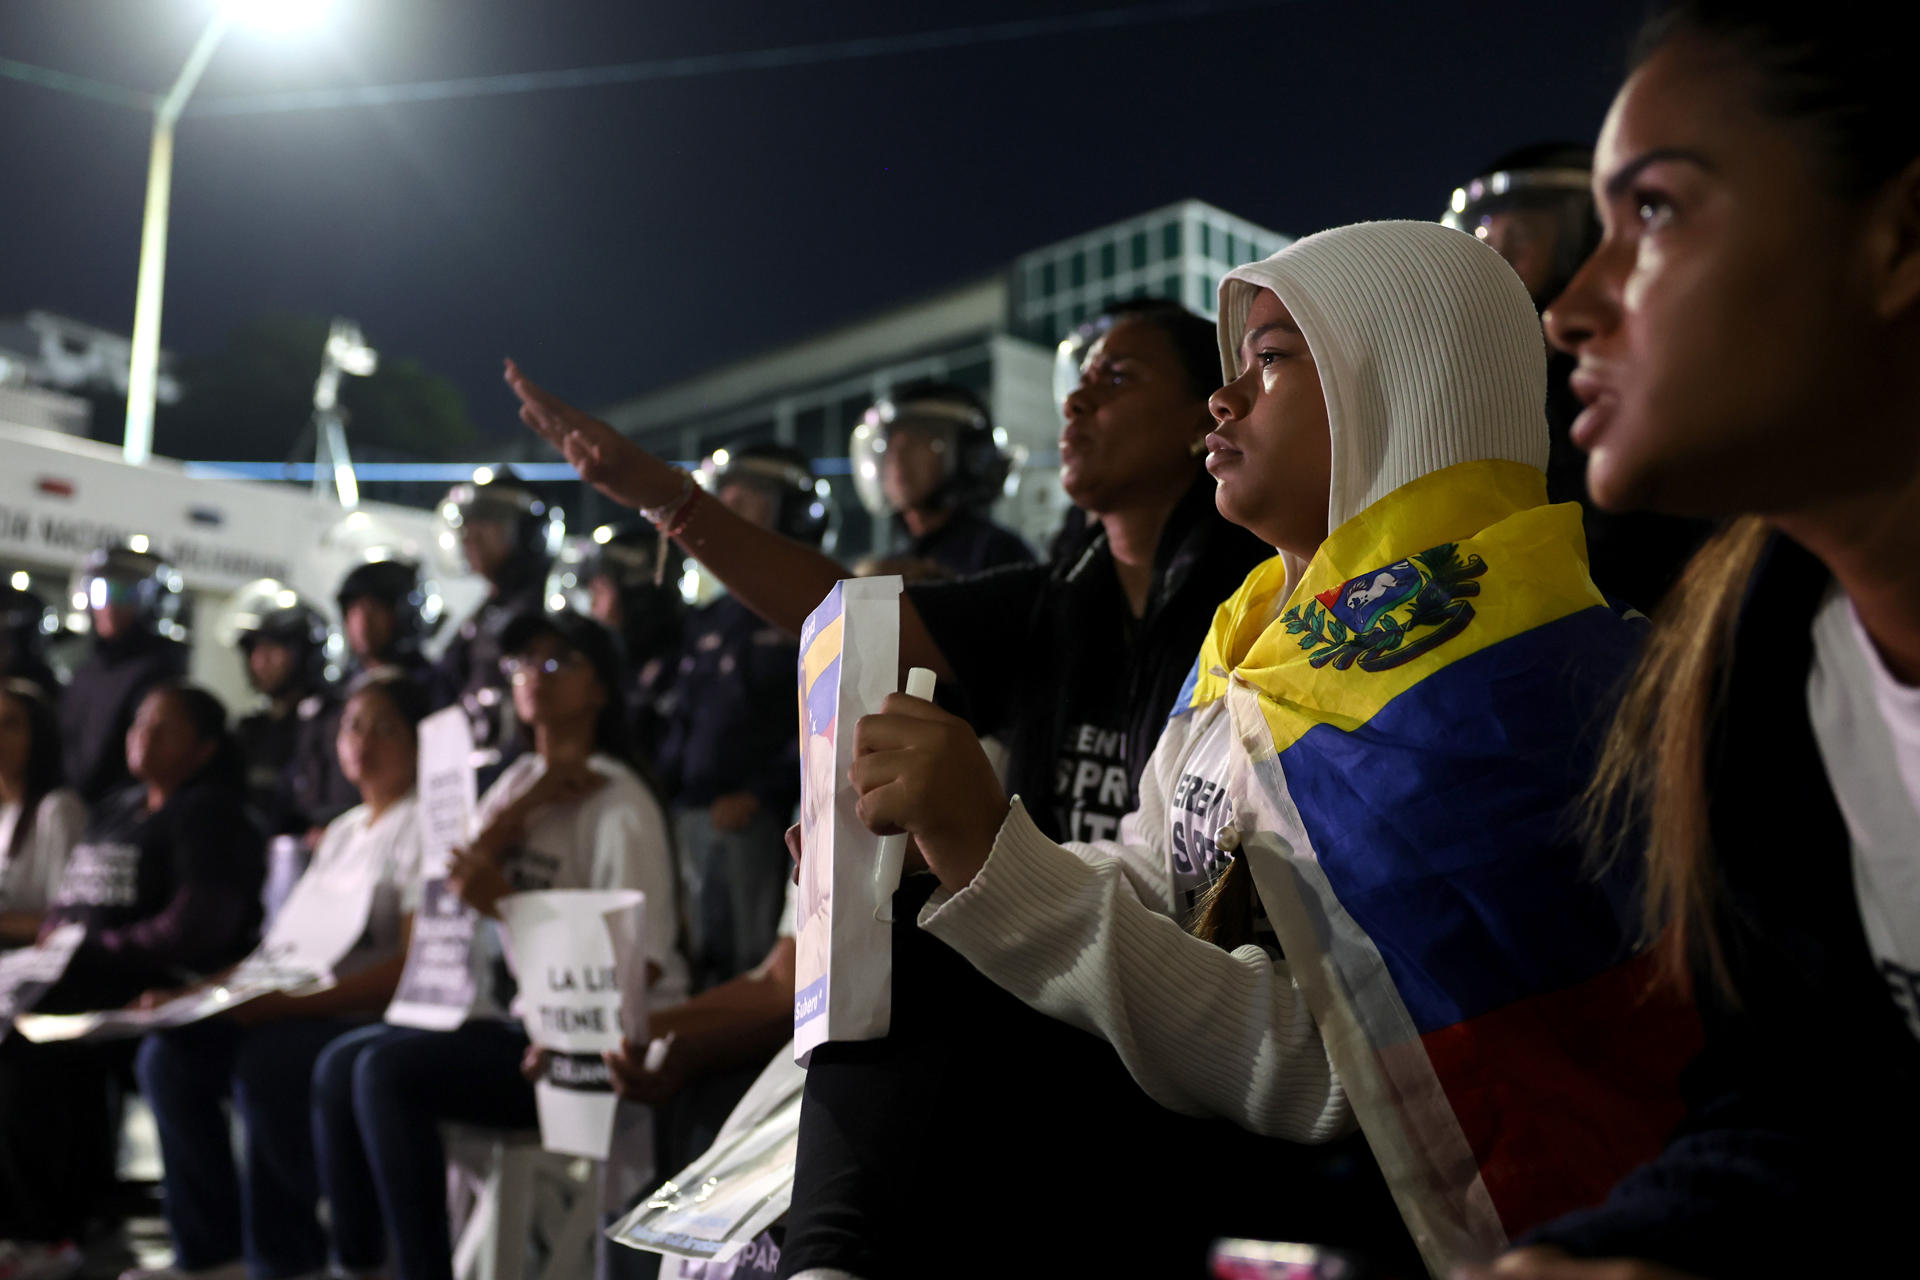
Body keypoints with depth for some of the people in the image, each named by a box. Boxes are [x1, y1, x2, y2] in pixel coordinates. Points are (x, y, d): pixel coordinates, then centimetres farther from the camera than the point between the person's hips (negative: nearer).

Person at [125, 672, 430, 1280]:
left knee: (265, 1059, -31)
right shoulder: (342, 830, 23)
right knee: (167, 1052, -9)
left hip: (378, 1019, -8)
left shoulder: (424, 826, -5)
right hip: (302, 1012, 9)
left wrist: (285, 1001, -22)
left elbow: (412, 968, -16)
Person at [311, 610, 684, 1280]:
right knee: (340, 1063, -5)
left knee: (387, 1070, -21)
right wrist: (512, 812, -11)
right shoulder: (519, 778, 15)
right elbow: (451, 879, 3)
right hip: (511, 1019, 8)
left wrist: (508, 904, -19)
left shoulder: (619, 806, -10)